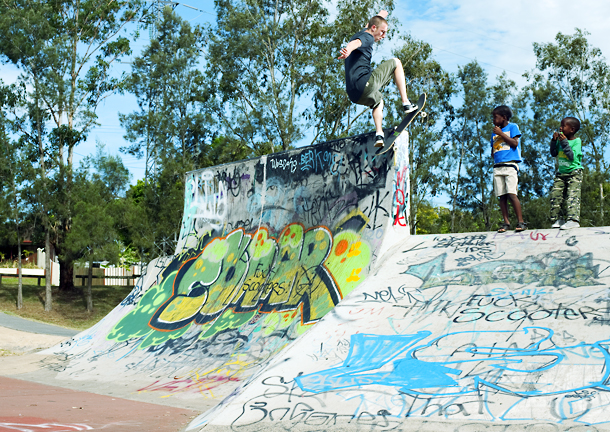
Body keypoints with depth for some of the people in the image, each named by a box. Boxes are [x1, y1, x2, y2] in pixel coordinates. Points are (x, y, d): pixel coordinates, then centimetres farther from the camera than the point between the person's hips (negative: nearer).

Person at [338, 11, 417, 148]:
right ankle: (406, 104, 0)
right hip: (364, 84, -9)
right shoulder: (367, 37, -4)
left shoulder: (360, 34, 26)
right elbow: (355, 43, -29)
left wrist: (380, 16, 68)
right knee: (396, 62, 6)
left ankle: (379, 135, 21)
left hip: (354, 94, 9)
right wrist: (348, 49, -51)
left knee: (378, 100, 39)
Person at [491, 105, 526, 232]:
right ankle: (506, 222, 2)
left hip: (510, 165, -6)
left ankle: (520, 222, -14)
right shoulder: (494, 133, 23)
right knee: (501, 196, 0)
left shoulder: (512, 127, 7)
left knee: (511, 194, -16)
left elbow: (514, 143, -7)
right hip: (498, 166, 6)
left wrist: (501, 133, -4)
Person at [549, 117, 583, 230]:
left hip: (574, 173, -6)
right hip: (561, 173, 6)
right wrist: (554, 141, -3)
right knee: (555, 194, -2)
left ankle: (573, 219, -25)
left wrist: (564, 142, -21)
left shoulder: (576, 141, -9)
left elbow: (572, 156, -20)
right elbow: (554, 154, 9)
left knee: (572, 195, -17)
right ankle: (559, 219, 4)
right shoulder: (560, 139, 7)